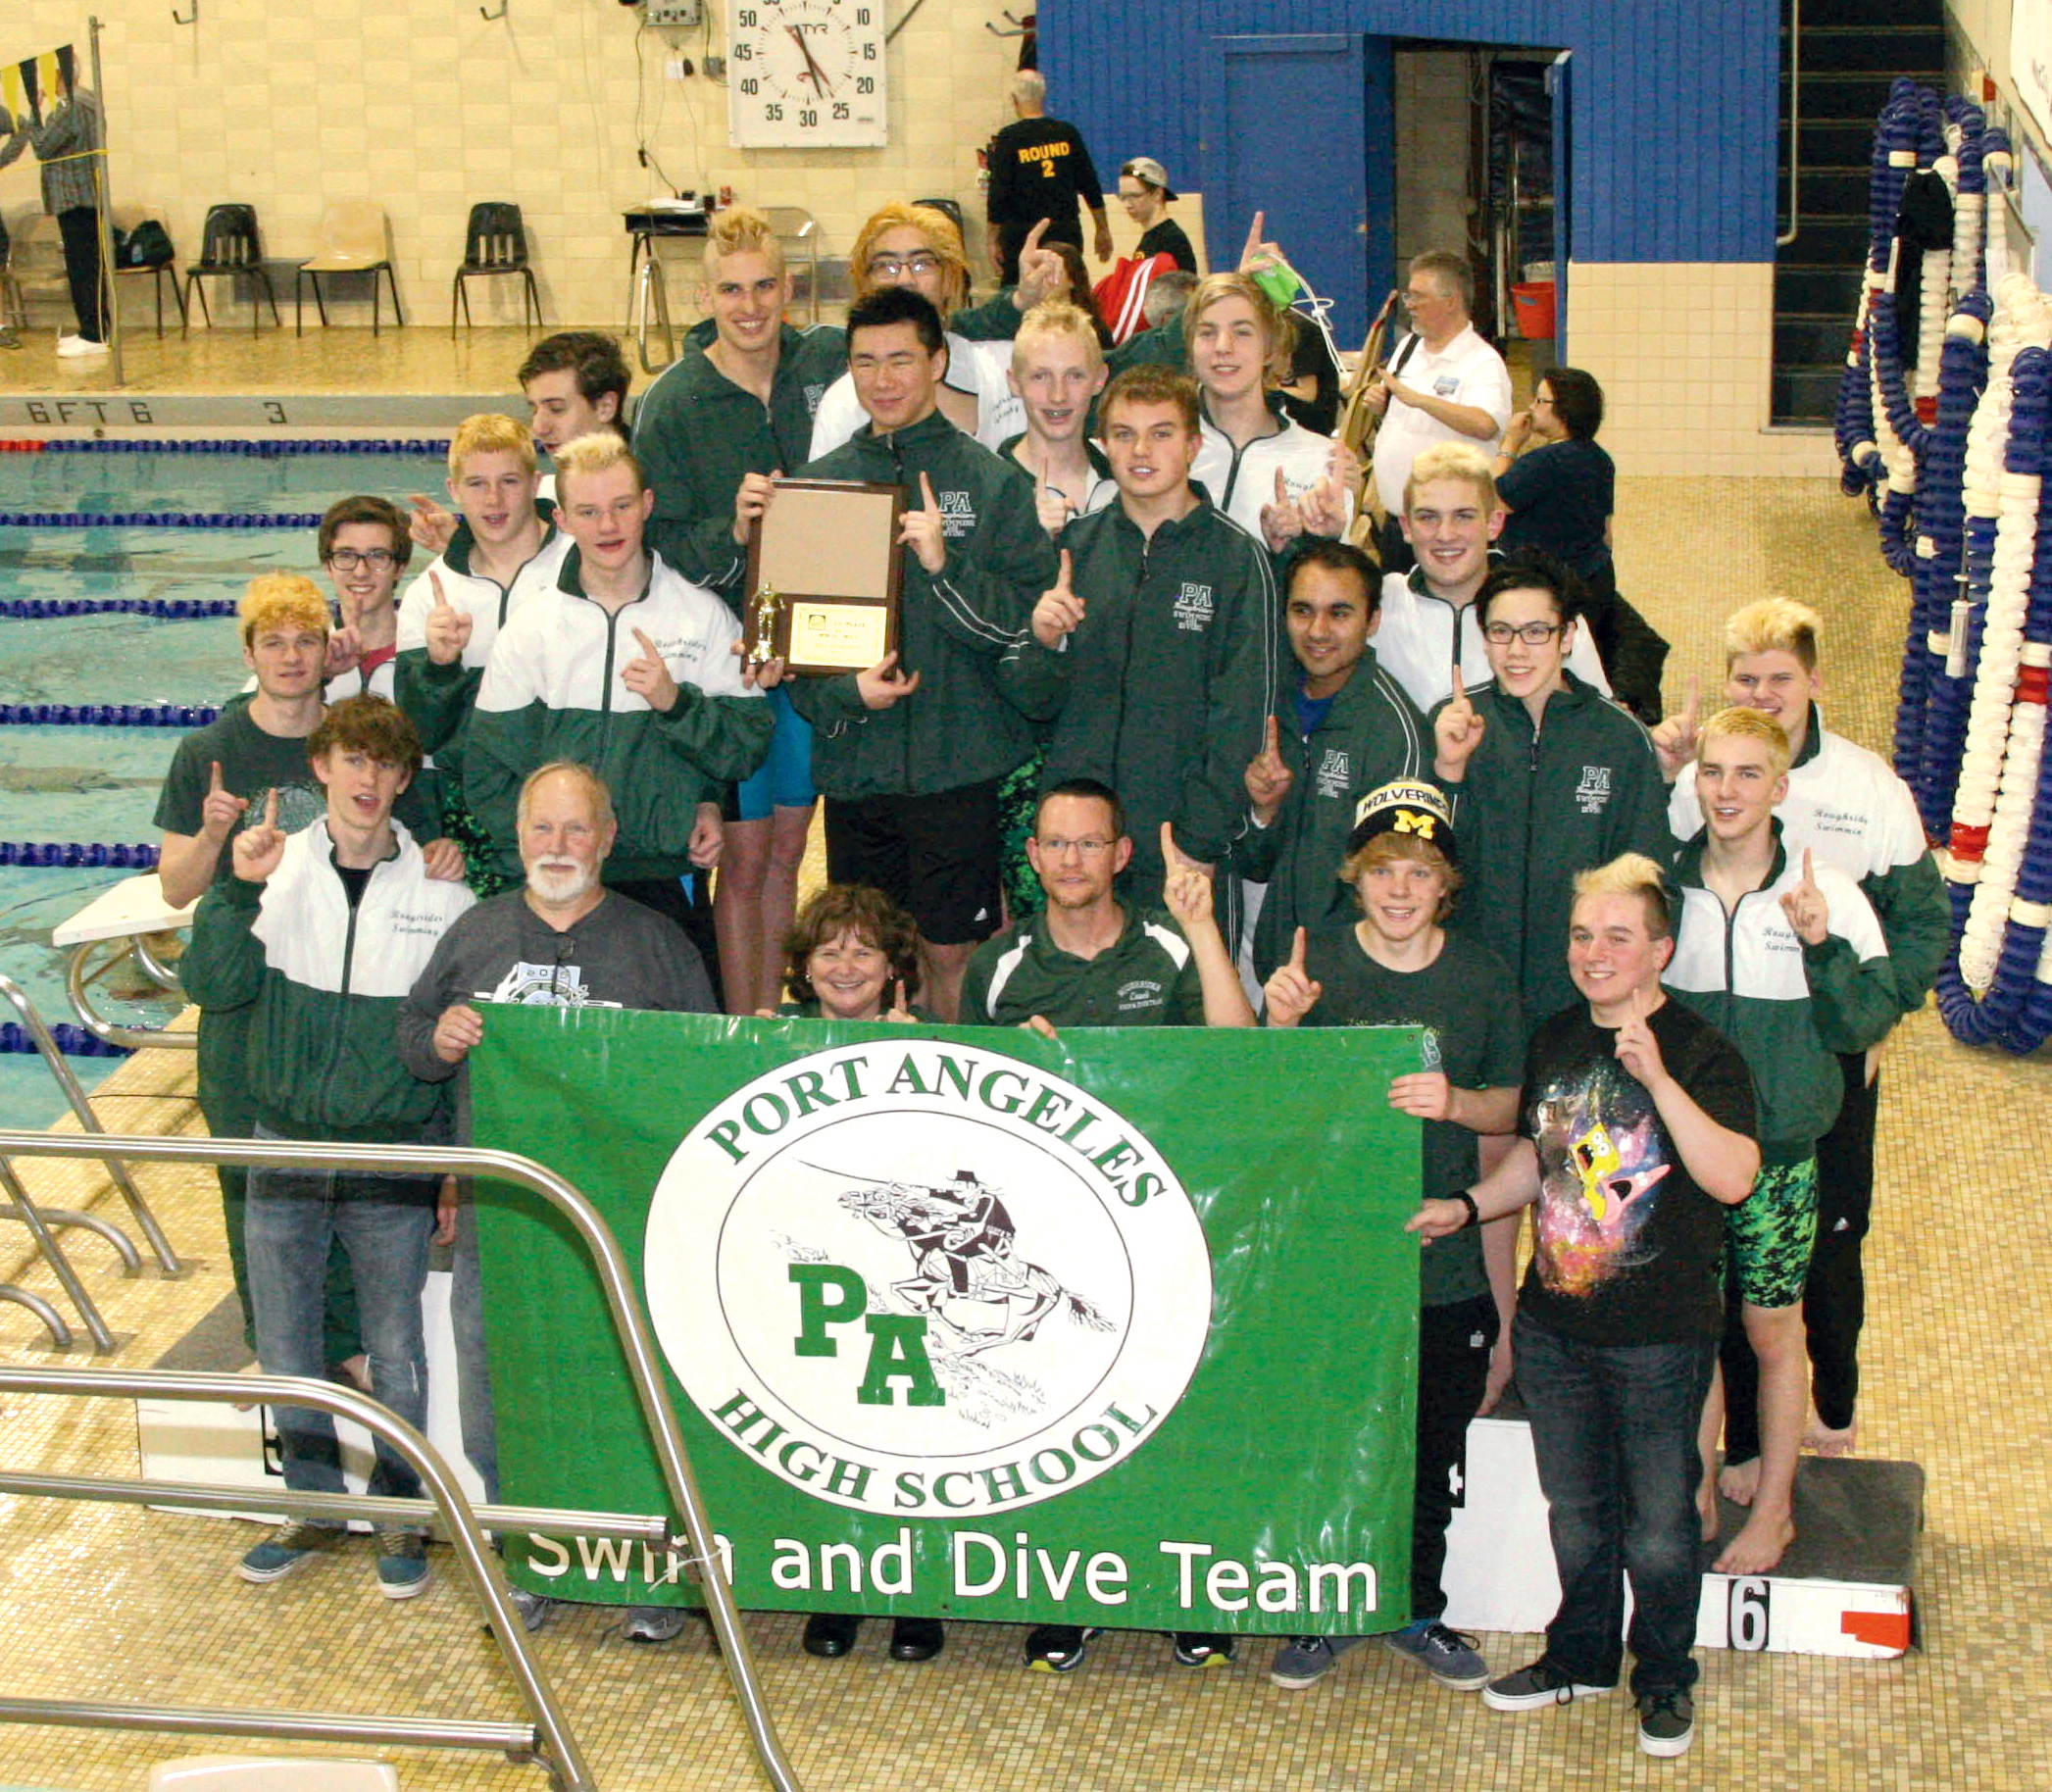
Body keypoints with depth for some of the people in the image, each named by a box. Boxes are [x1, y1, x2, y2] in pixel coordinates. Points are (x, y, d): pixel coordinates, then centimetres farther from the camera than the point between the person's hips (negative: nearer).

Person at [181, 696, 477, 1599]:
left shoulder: (441, 890, -4)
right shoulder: (277, 871, -1)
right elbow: (213, 984, -7)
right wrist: (239, 889, -21)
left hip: (394, 1152, -2)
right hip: (285, 1143, 2)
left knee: (394, 1349, 6)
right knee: (285, 1340, 11)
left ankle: (399, 1512, 23)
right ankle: (314, 1507, 28)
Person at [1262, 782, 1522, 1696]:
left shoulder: (1482, 975, 0)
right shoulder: (1315, 961, -5)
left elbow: (1506, 1109, 7)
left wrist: (1455, 1100, -15)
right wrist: (1279, 1027, -23)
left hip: (1446, 1264, 2)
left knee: (1431, 1456, 14)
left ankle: (1417, 1611, 33)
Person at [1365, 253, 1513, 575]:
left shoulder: (1483, 362, -13)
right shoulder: (1409, 346, 13)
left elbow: (1485, 424, -32)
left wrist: (1417, 399, -33)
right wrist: (1378, 404, 4)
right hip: (1395, 519, 8)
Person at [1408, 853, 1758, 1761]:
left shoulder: (1700, 1051, -13)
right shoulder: (1554, 1039, 6)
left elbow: (1733, 1178, -27)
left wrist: (1657, 1077, -34)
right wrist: (1467, 1206, 8)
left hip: (1660, 1337, -5)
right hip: (1553, 1324, 6)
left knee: (1658, 1526, 6)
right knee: (1575, 1512, 19)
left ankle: (1664, 1681, 25)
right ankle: (1580, 1657, 36)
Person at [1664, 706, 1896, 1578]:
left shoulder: (1826, 894, -7)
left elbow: (1867, 1023, -9)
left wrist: (1823, 946, -24)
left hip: (1778, 1151, -2)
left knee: (1770, 1331, 8)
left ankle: (1773, 1507, 22)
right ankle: (1699, 1497, 24)